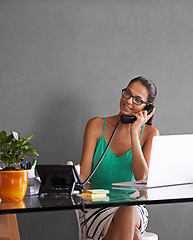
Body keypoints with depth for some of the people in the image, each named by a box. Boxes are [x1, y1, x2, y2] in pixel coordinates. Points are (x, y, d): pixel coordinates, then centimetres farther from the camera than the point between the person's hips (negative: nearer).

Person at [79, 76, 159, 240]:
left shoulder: (149, 133, 4)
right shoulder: (97, 125, 4)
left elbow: (142, 177, -10)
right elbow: (83, 173, -2)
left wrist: (134, 132, -11)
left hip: (134, 209, 1)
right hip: (96, 209, -1)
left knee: (128, 214, -37)